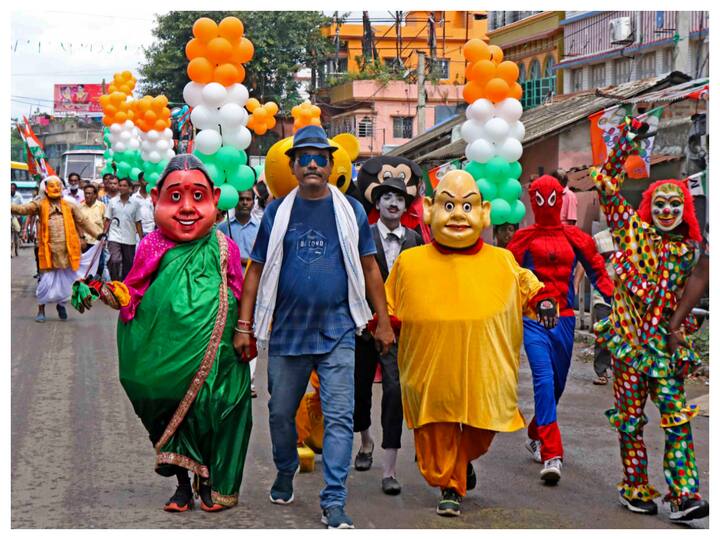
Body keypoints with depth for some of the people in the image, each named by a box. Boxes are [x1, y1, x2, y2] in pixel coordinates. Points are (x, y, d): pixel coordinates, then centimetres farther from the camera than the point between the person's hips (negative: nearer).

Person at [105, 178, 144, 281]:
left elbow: (137, 222, 4)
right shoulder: (112, 201, 3)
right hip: (114, 238, -1)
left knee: (128, 264, 8)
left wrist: (141, 238, 0)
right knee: (115, 261, -17)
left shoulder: (135, 203, 3)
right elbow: (107, 220, 5)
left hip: (130, 239, 1)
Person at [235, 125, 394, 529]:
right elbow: (257, 271, 6)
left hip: (337, 333, -1)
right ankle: (285, 475, 39)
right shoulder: (277, 212, 5)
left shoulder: (350, 211, 4)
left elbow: (369, 268, 8)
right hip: (286, 333, 2)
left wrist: (383, 321, 4)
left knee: (339, 417, -7)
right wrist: (244, 326, 2)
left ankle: (334, 503, -5)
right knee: (281, 413, 13)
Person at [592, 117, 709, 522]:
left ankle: (684, 495, -8)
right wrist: (626, 144, -3)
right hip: (629, 339, -2)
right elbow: (606, 184, 0)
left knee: (678, 418, -5)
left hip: (666, 344, 2)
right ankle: (636, 490, 15)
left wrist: (683, 349, 5)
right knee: (630, 419, 4)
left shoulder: (690, 250, 8)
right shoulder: (633, 231, 2)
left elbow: (687, 301, 12)